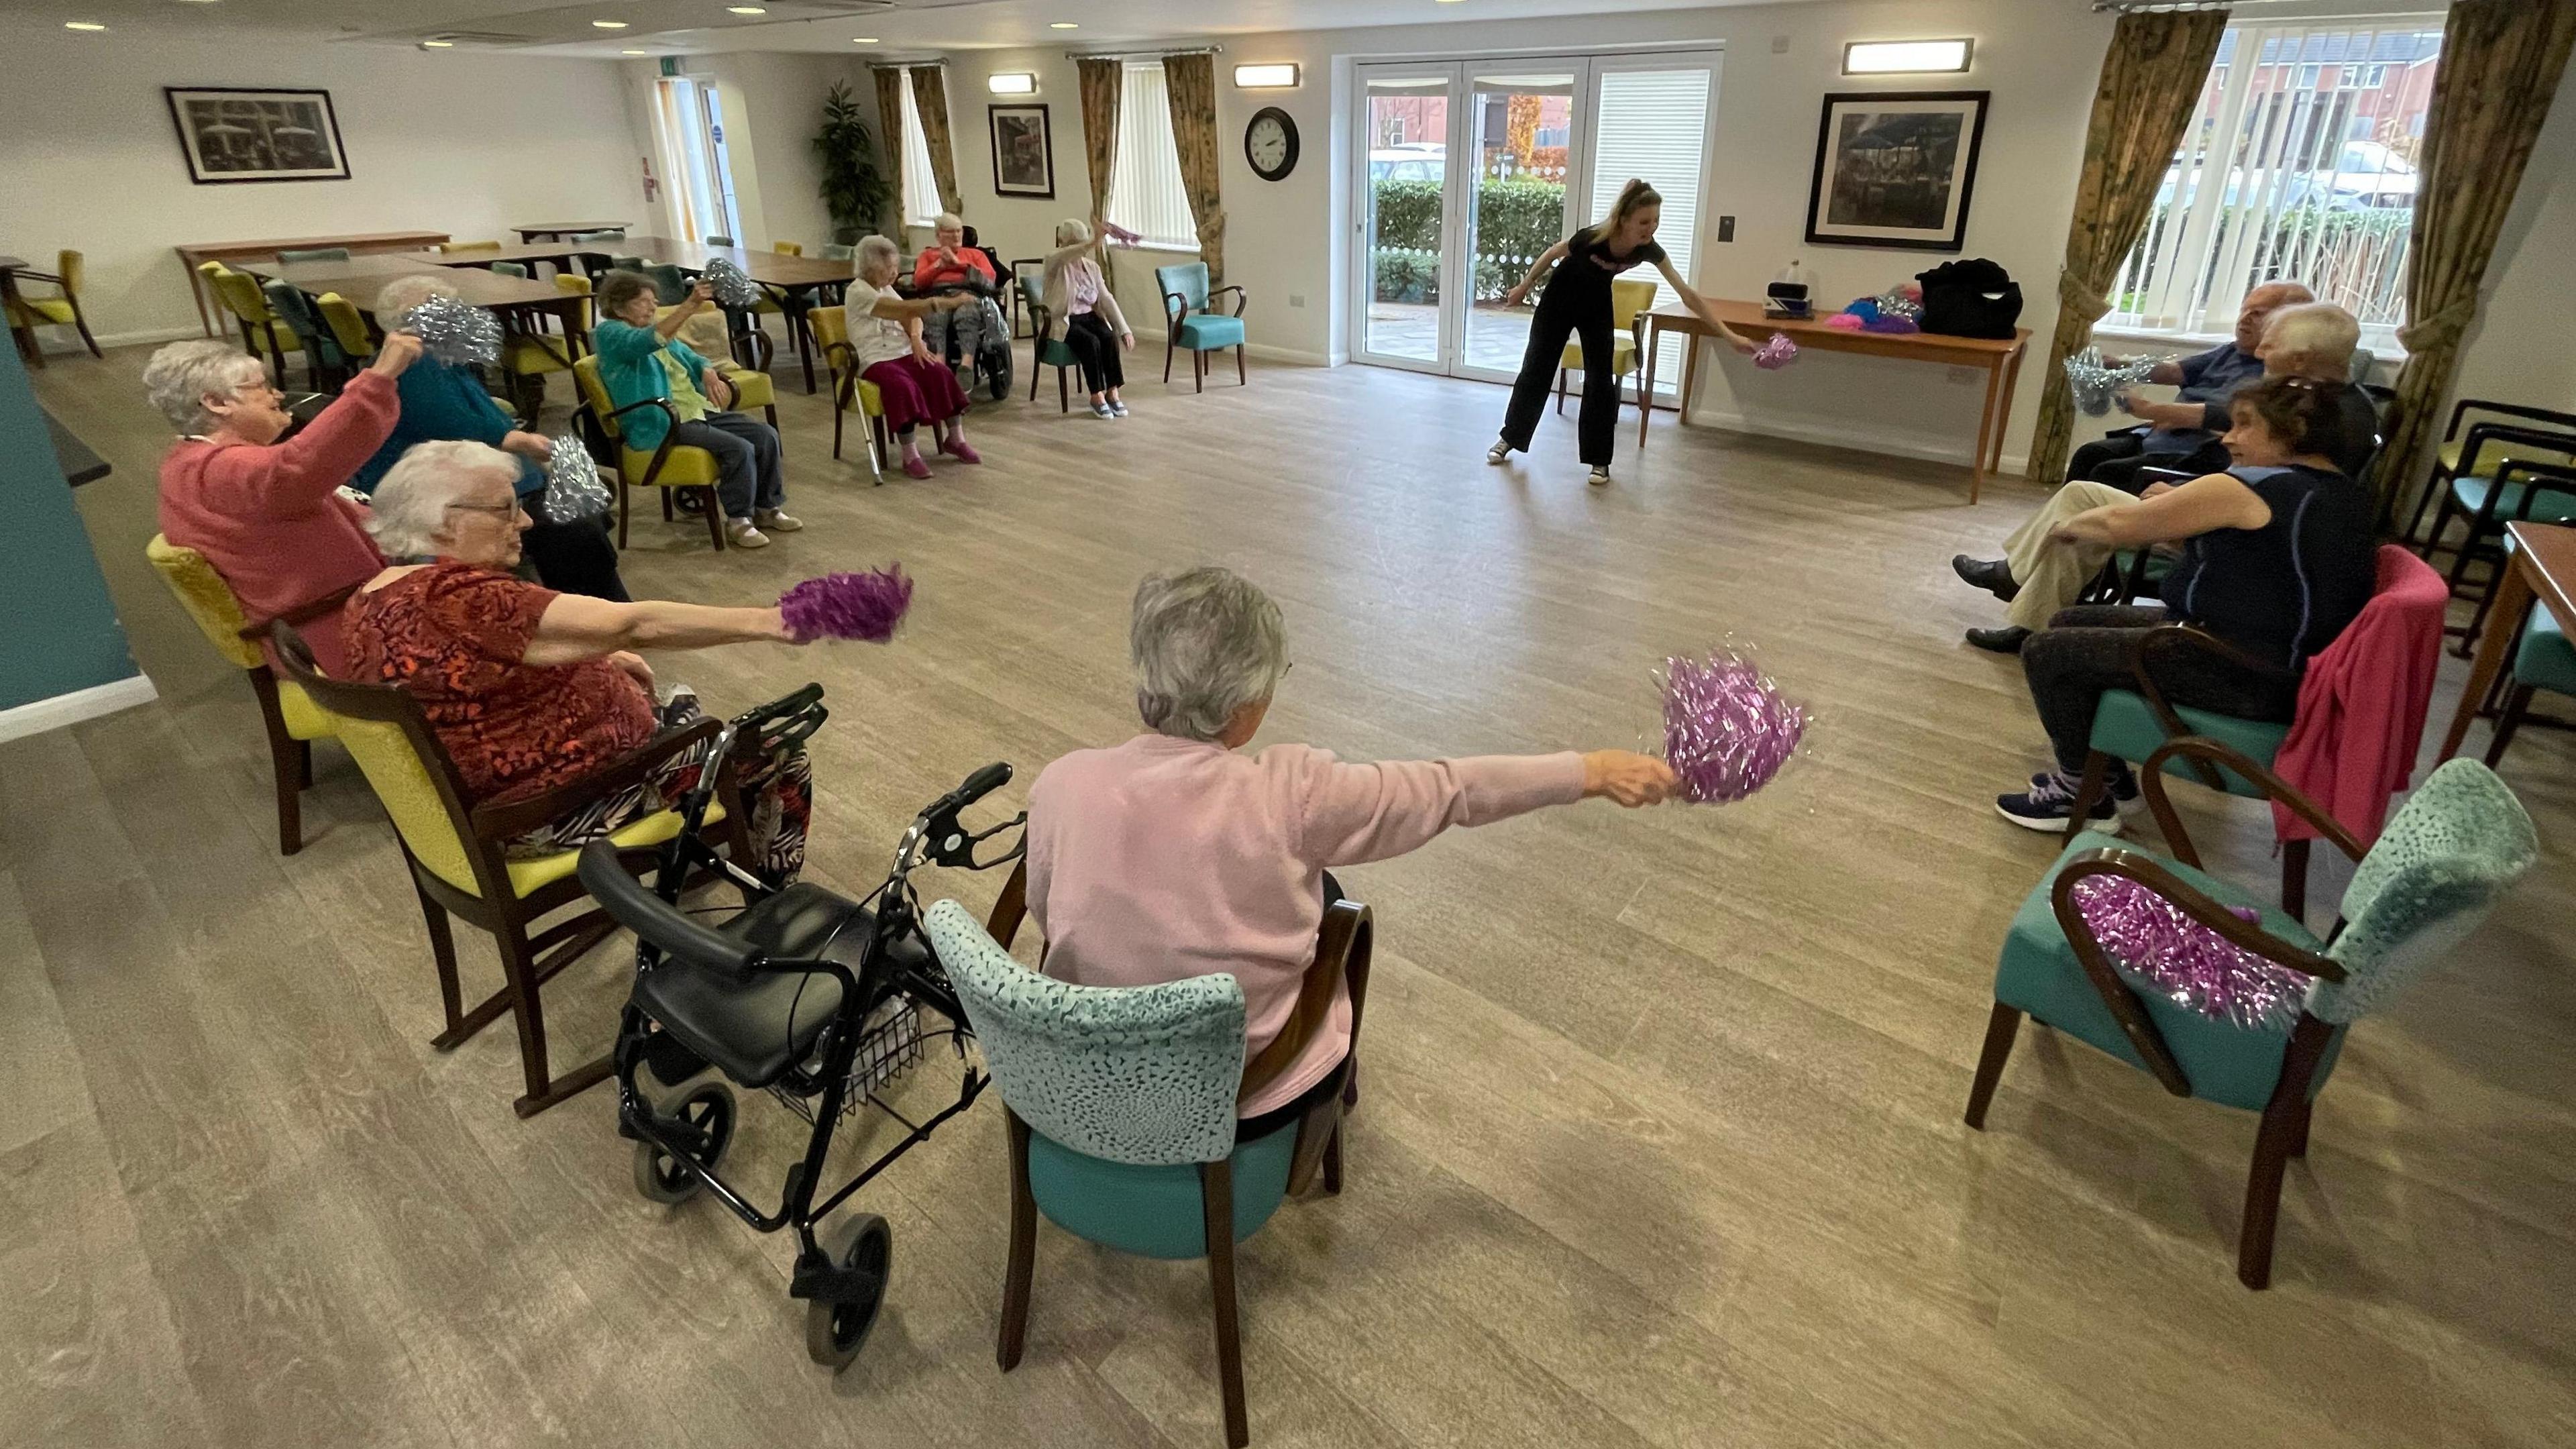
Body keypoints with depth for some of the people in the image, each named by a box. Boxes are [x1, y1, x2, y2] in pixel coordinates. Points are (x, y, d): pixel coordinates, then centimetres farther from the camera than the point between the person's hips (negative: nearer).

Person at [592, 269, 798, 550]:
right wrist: (690, 306, -38)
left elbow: (692, 358, 25)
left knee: (766, 435, -4)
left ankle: (768, 508, 9)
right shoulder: (609, 334, -8)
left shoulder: (662, 332, 19)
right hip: (664, 424, -9)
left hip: (699, 410, 9)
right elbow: (648, 341, -28)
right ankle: (738, 521, -11)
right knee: (739, 449, -26)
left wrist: (708, 372, -2)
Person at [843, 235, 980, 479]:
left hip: (903, 353, 7)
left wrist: (916, 340, -8)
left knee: (942, 374, -18)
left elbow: (909, 317, 16)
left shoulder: (886, 288, 14)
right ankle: (910, 457, -29)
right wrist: (948, 303, -29)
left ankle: (955, 440, -8)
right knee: (903, 386, -36)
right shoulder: (858, 292, -13)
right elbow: (905, 310, -23)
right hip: (874, 360, -7)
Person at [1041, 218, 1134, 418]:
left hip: (1090, 316, 5)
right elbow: (1061, 257, -31)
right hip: (1064, 321, -4)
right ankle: (1097, 396, -22)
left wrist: (1124, 329, -7)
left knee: (1110, 337, -27)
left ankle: (1112, 392, -20)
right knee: (1091, 341, -32)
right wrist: (1092, 244, -47)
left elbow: (1107, 298, 4)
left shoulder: (1092, 267, 10)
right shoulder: (1054, 263, -5)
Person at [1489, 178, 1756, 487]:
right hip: (1560, 299, -2)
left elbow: (1688, 295, -24)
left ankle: (1599, 459, 2)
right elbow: (1552, 254, -14)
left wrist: (1728, 334, -27)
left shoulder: (1648, 250, -26)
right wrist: (1523, 287, -1)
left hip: (1598, 305, 2)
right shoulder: (1591, 239, -35)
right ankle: (1509, 438, 20)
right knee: (1537, 369, 4)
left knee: (1601, 380, -5)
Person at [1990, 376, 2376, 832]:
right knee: (2072, 624, 15)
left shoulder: (2248, 490, -17)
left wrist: (2071, 526, 9)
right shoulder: (2351, 498, 11)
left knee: (2048, 652, -6)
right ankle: (2107, 774, 23)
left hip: (2242, 676, -10)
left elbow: (2119, 524, -11)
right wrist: (2177, 509, 11)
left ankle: (2083, 794, 7)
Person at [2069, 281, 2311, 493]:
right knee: (2089, 455, -9)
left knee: (2107, 474, -23)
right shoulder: (2228, 351, 18)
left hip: (2194, 458, -8)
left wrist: (2150, 409, -26)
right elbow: (2174, 370, 4)